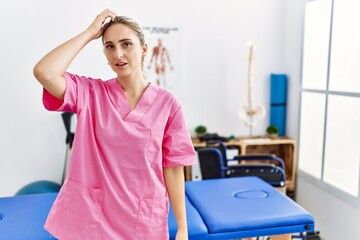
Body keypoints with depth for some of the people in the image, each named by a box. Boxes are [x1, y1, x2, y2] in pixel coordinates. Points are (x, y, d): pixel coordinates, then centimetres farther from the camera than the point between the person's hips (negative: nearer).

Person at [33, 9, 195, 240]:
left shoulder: (167, 104, -6)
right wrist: (90, 32, -14)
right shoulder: (90, 93, -5)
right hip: (89, 218, 1)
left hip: (144, 221, 0)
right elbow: (44, 72, -22)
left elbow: (172, 167, -3)